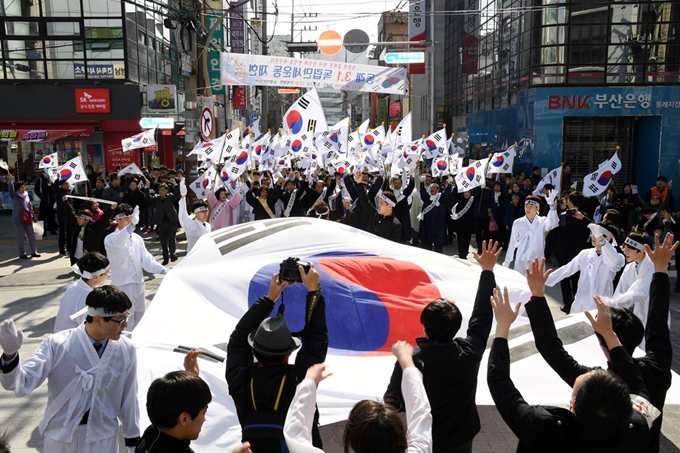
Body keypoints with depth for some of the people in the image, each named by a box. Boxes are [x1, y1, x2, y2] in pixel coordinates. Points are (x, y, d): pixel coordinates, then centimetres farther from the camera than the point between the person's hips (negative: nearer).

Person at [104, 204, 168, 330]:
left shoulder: (137, 238, 7)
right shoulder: (110, 239, -12)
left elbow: (146, 259, 3)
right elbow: (115, 243, -37)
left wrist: (162, 269, -15)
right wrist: (131, 226, -55)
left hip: (139, 284, 6)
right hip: (123, 286, -6)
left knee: (139, 319, 20)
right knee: (127, 323, -2)